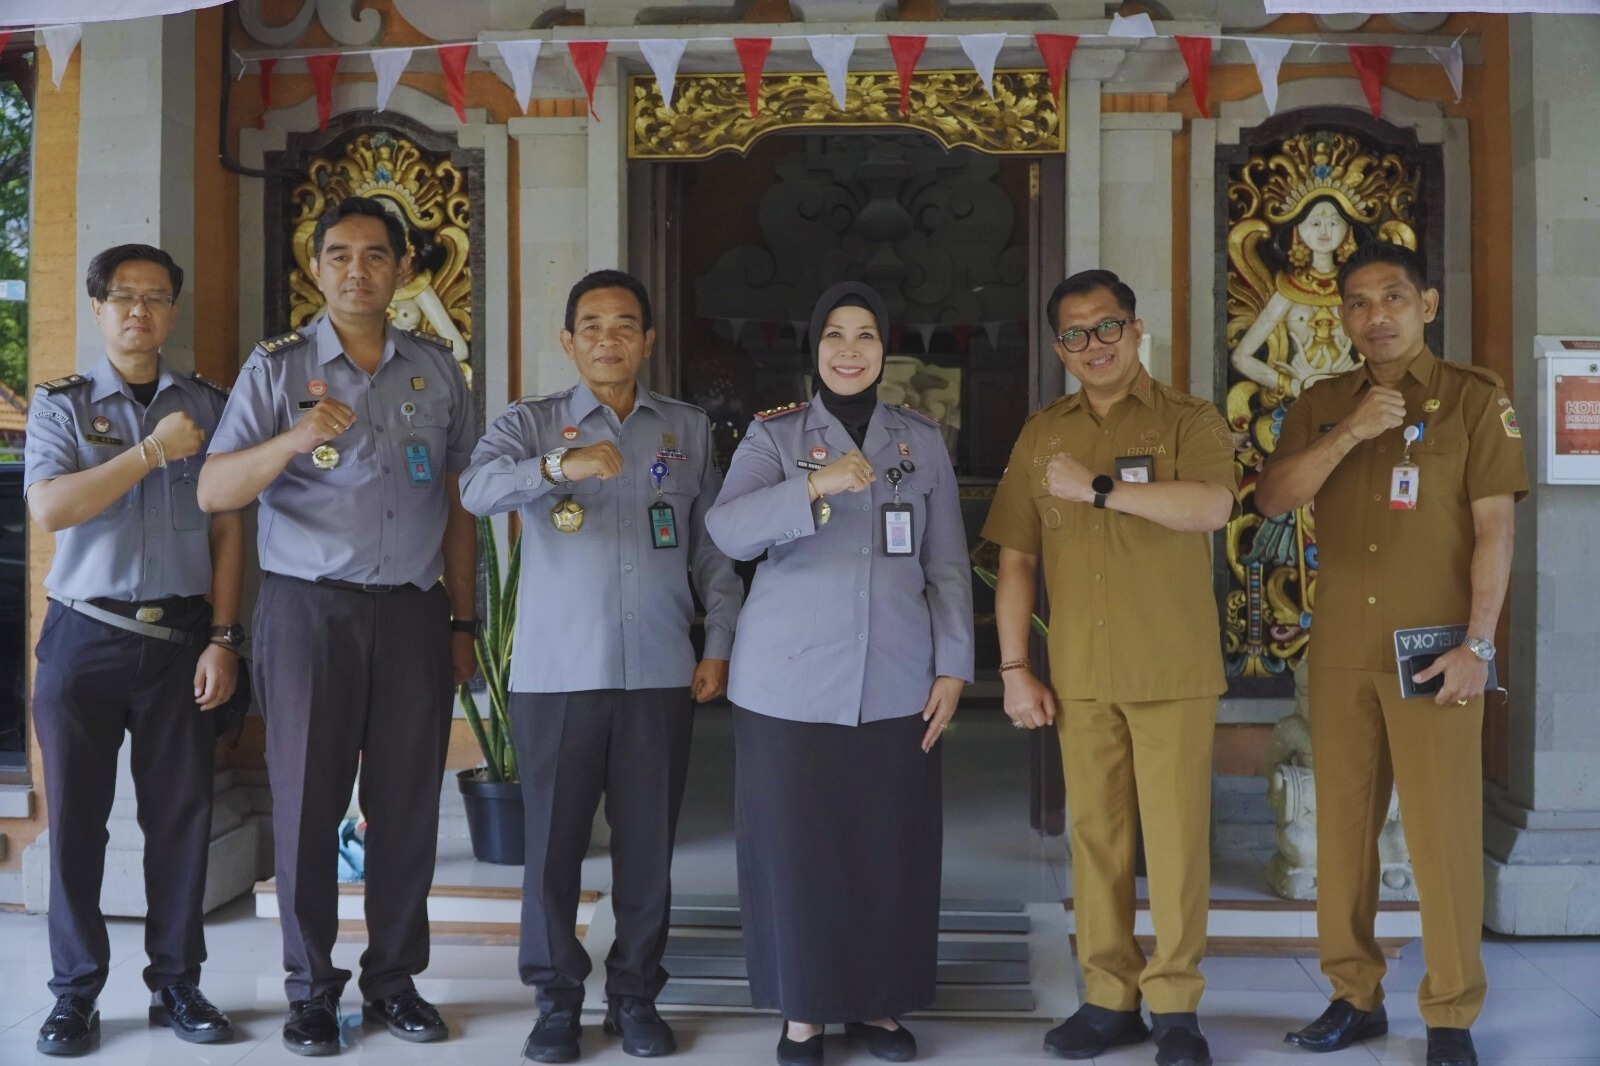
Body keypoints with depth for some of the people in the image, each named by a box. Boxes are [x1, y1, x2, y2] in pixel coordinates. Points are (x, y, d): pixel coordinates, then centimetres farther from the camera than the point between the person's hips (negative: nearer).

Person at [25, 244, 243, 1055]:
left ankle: (176, 982, 16)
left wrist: (223, 637, -2)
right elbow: (49, 509, -11)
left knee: (181, 814, 4)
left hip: (180, 638, 1)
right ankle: (75, 992, 15)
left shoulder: (206, 405, 8)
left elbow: (227, 527, 5)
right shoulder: (62, 405, 5)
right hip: (84, 636, -1)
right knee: (76, 815, 4)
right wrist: (152, 451, -16)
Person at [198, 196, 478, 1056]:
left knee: (408, 802, 5)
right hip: (309, 607, -2)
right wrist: (291, 441, -26)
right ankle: (311, 989, 17)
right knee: (307, 800, 4)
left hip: (413, 610, 2)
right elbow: (214, 492, -8)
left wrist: (462, 620, 10)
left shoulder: (437, 371, 9)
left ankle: (395, 979, 19)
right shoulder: (276, 367, 1)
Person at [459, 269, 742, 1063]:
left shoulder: (689, 430, 10)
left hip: (661, 673, 2)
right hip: (557, 672, -1)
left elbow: (713, 547, 11)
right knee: (553, 840, 4)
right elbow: (478, 489, -17)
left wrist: (719, 645, 3)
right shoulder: (531, 423, 4)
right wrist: (558, 465, -35)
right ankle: (557, 999, 19)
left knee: (648, 841, 7)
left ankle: (636, 994, 21)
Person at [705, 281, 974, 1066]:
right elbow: (728, 530, -16)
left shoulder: (923, 440, 9)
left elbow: (948, 566, 9)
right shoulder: (773, 434, 1)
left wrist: (953, 667, 3)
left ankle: (876, 1003, 23)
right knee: (794, 844, 4)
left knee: (891, 846, 6)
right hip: (790, 679, -2)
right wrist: (817, 485, -29)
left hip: (896, 683, 2)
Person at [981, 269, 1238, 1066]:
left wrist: (1097, 487, -18)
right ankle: (1109, 998, 20)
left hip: (1172, 671, -3)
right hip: (1079, 675, 3)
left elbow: (1213, 506, -21)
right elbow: (1015, 559, 9)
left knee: (1175, 837, 2)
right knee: (1095, 836, 9)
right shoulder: (1042, 434, 10)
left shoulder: (1188, 420, 0)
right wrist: (1014, 669, 3)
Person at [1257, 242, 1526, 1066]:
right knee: (1343, 823, 9)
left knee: (1443, 832, -2)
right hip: (1340, 652, 4)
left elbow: (1494, 525, -5)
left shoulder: (1474, 397, 0)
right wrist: (1349, 433, -12)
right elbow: (1271, 500, 0)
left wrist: (1478, 643, -12)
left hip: (1434, 651, -4)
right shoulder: (1321, 406, 12)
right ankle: (1355, 995, 21)